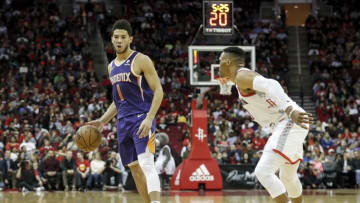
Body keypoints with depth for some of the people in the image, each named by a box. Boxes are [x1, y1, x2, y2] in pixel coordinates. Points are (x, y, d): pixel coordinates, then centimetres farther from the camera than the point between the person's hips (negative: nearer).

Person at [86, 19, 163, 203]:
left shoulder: (141, 60, -6)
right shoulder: (112, 66, 16)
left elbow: (158, 91, -10)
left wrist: (149, 118, -22)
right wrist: (103, 121, 14)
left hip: (142, 118, -8)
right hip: (123, 121, 8)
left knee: (146, 164, -21)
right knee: (134, 167, 9)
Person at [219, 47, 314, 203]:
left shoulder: (242, 76, -10)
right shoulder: (246, 77, 21)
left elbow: (271, 86, -26)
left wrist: (290, 111, -39)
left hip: (289, 123, -11)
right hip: (288, 124, 11)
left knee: (263, 172, -18)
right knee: (287, 177, 26)